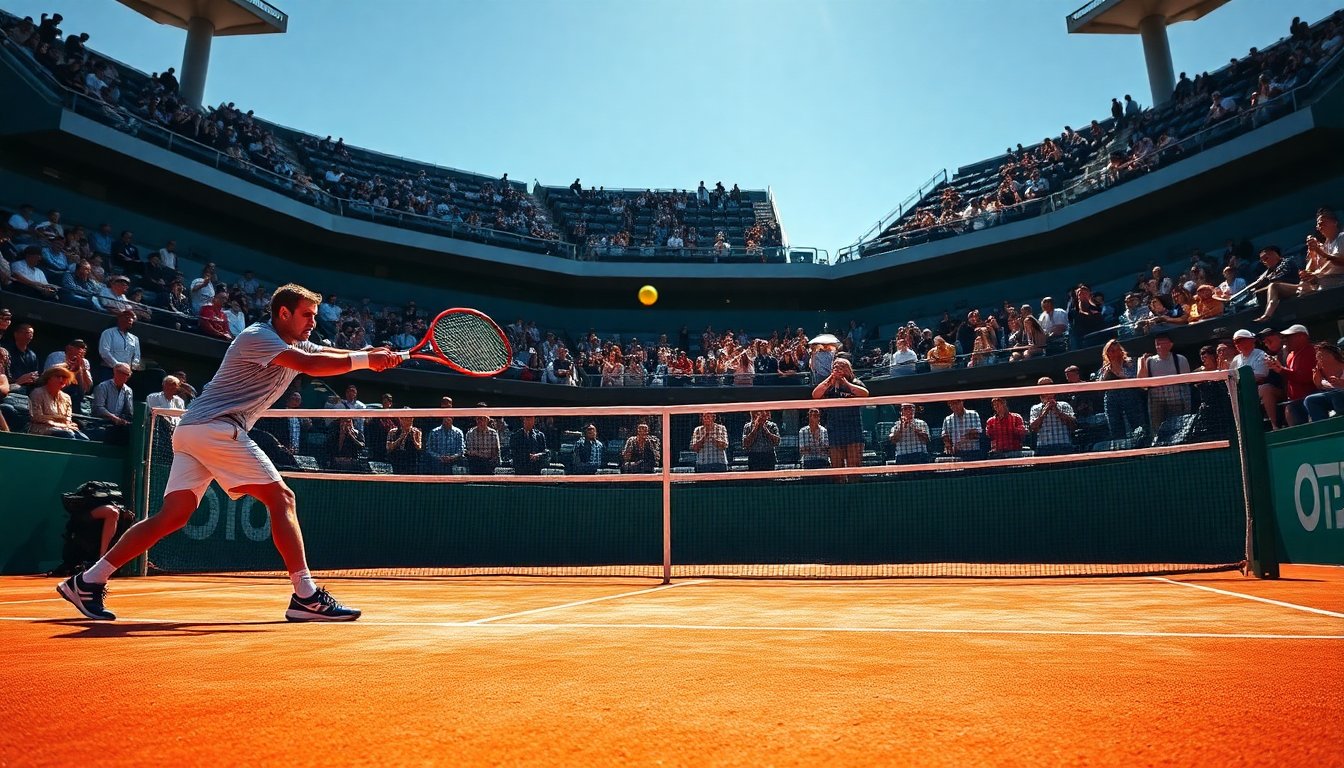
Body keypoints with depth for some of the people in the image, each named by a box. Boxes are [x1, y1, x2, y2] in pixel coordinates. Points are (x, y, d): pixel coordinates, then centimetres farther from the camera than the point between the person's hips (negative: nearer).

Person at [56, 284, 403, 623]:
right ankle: (306, 596, -13)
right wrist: (365, 359, -20)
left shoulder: (296, 345, 17)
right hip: (215, 427, -10)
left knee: (174, 515, 5)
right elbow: (311, 365, -24)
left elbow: (333, 355, 9)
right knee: (281, 497, -12)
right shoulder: (257, 337, -10)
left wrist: (379, 356, -11)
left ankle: (87, 581, 9)